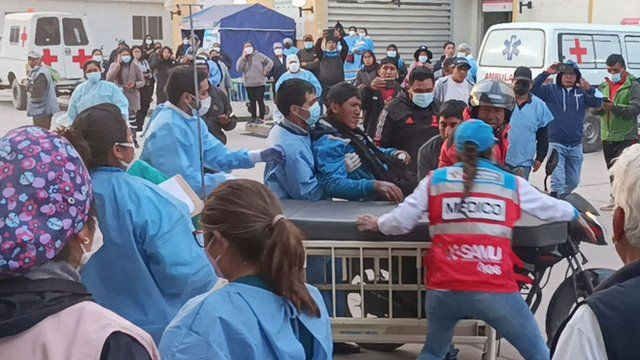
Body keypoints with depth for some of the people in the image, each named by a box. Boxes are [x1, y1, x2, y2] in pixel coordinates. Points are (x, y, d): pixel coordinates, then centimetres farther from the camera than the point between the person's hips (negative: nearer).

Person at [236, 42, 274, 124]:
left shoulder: (258, 55, -1)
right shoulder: (242, 58, 8)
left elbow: (270, 62, 2)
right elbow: (238, 68, -8)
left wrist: (265, 71, -5)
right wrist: (243, 58, -10)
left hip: (259, 83, -3)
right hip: (248, 84, 4)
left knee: (260, 101, -3)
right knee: (252, 101, 10)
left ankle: (261, 118, 2)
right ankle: (253, 117, 18)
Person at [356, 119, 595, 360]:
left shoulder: (435, 180, 10)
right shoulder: (513, 184, 11)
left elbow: (402, 221, 8)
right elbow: (549, 207, 26)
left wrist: (377, 224, 29)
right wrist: (576, 215, 46)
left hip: (444, 289, 2)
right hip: (495, 291, -1)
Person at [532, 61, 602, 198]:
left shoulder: (582, 92, 6)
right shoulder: (551, 90, 1)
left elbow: (598, 103, -6)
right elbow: (533, 89, -13)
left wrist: (588, 89, -26)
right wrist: (546, 73, -25)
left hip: (576, 146, 4)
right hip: (556, 144, -4)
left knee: (573, 181, 16)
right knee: (558, 181, -11)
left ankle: (562, 198, 38)